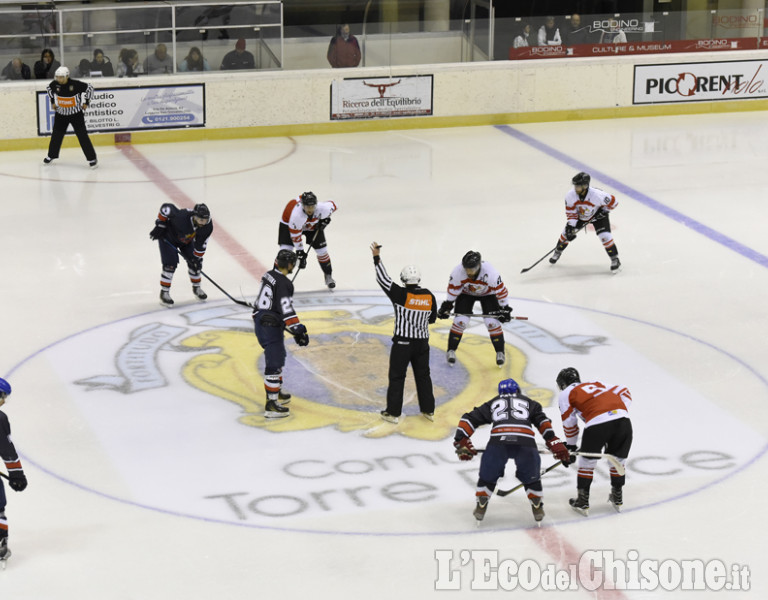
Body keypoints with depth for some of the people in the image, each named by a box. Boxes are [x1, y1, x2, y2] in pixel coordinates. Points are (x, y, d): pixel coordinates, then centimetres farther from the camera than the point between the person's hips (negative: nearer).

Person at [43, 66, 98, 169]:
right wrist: (52, 101, 11)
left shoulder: (76, 84, -23)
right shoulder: (55, 84, -11)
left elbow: (89, 88, -10)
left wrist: (86, 102, -8)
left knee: (82, 136, -9)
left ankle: (92, 159, -4)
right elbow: (49, 88, 14)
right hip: (61, 114, 4)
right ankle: (51, 156, 30)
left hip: (76, 114, -4)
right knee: (56, 135, 10)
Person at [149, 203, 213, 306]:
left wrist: (197, 258, -11)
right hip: (168, 237, -5)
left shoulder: (208, 226, -25)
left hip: (186, 239, 5)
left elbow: (201, 245, -12)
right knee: (171, 264, -15)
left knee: (194, 262, 4)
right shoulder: (182, 217, -43)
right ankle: (164, 293, -4)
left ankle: (196, 288, 28)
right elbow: (166, 207, -32)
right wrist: (159, 226, -25)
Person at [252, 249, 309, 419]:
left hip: (260, 322, 10)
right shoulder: (283, 283, -20)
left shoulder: (268, 275, 9)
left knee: (278, 357, 25)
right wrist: (297, 330, -28)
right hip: (270, 327, -10)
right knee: (274, 364, -8)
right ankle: (271, 405, -8)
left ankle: (277, 393, 37)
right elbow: (286, 309, -27)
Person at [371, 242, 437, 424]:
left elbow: (383, 279, -12)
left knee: (397, 377, 6)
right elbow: (432, 318, 8)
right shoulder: (429, 296, -4)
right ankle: (429, 410, 24)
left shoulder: (401, 295, -16)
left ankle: (393, 413, 9)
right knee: (423, 375, 17)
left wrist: (377, 257, -6)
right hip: (422, 342, 4)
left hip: (402, 343, -4)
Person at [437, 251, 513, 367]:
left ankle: (500, 353, 6)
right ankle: (451, 351, 3)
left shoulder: (490, 272, -38)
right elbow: (453, 289, -14)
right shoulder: (457, 271, -33)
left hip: (487, 293, -1)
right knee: (460, 321, -12)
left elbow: (501, 291, -24)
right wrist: (447, 305, -9)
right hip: (465, 293, 1)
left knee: (492, 322, -11)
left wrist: (504, 309, -16)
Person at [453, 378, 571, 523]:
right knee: (531, 476, 21)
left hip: (498, 440, 0)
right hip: (525, 441, 0)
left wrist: (461, 442, 29)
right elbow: (543, 423, 18)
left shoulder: (493, 403, 34)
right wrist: (557, 446, 14)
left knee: (487, 475, 21)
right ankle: (538, 508, 22)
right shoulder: (529, 403, 33)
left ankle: (481, 507, 23)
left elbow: (469, 419, 26)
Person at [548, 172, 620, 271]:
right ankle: (558, 252, 28)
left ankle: (615, 259, 0)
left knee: (604, 236, -18)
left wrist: (605, 211, -18)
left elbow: (613, 202, -22)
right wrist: (571, 226, -27)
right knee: (567, 232, 1)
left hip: (597, 215, -3)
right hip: (580, 216, 4)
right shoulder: (570, 196, -28)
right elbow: (571, 213, -18)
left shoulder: (597, 195, -39)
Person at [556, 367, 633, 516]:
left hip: (598, 423, -4)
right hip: (623, 419, 4)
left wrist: (571, 445, 30)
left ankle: (582, 502, 18)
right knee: (618, 459, 23)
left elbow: (569, 423, 18)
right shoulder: (597, 384, 36)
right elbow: (624, 392, 28)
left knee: (587, 461, 14)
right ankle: (617, 498, 33)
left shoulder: (566, 394, 21)